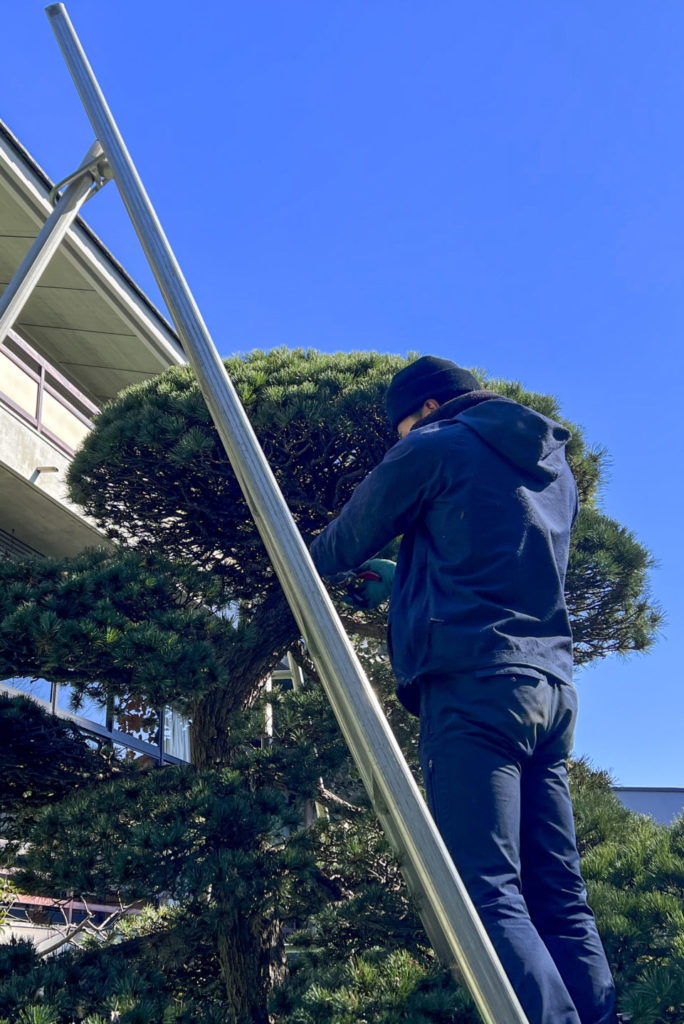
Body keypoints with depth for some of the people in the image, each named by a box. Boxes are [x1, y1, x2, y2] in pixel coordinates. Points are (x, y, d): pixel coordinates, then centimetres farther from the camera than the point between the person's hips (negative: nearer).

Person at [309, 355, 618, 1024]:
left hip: (473, 681, -8)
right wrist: (403, 580, 43)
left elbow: (348, 541, 11)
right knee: (559, 896, 7)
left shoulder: (435, 447, 3)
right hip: (552, 684, 8)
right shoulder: (554, 468, 25)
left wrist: (305, 567, 33)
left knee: (485, 893, -13)